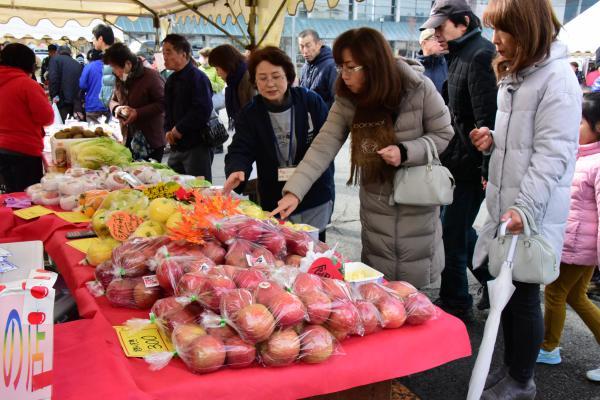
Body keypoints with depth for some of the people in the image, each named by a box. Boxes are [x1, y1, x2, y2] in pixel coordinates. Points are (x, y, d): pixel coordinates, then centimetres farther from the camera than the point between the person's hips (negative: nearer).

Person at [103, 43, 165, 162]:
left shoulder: (150, 76, -13)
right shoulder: (121, 79, 12)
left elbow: (162, 103, -16)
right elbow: (113, 100, 21)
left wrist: (138, 113, -22)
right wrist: (116, 108, -4)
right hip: (129, 139, 7)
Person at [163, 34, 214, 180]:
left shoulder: (197, 77, -12)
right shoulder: (171, 80, 15)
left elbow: (203, 110, -23)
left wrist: (179, 129, -17)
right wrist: (168, 131, 3)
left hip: (196, 146, -9)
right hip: (176, 146, 9)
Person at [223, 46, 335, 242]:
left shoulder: (311, 101, -6)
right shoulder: (249, 114, -4)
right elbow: (240, 151, -13)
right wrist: (237, 170, -36)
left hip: (315, 197, 0)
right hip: (274, 201, 1)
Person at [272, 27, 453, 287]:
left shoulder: (419, 89, -16)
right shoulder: (346, 101, -7)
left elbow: (444, 135, -7)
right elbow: (323, 147, -14)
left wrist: (405, 153, -23)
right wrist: (294, 191, -25)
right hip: (375, 204, 3)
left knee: (414, 284, 8)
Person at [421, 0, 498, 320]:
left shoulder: (480, 56, -17)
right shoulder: (461, 54, 14)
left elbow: (487, 120, -23)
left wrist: (486, 169, -22)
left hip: (469, 167, -10)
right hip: (458, 163, 10)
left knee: (453, 238, 1)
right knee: (460, 233, 19)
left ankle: (455, 305, 17)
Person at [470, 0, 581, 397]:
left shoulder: (557, 79, -13)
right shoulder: (515, 75, 15)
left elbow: (552, 155, -20)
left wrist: (525, 207, -26)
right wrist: (493, 140, 2)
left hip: (531, 215, -8)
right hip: (505, 208, 8)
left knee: (523, 296, 4)